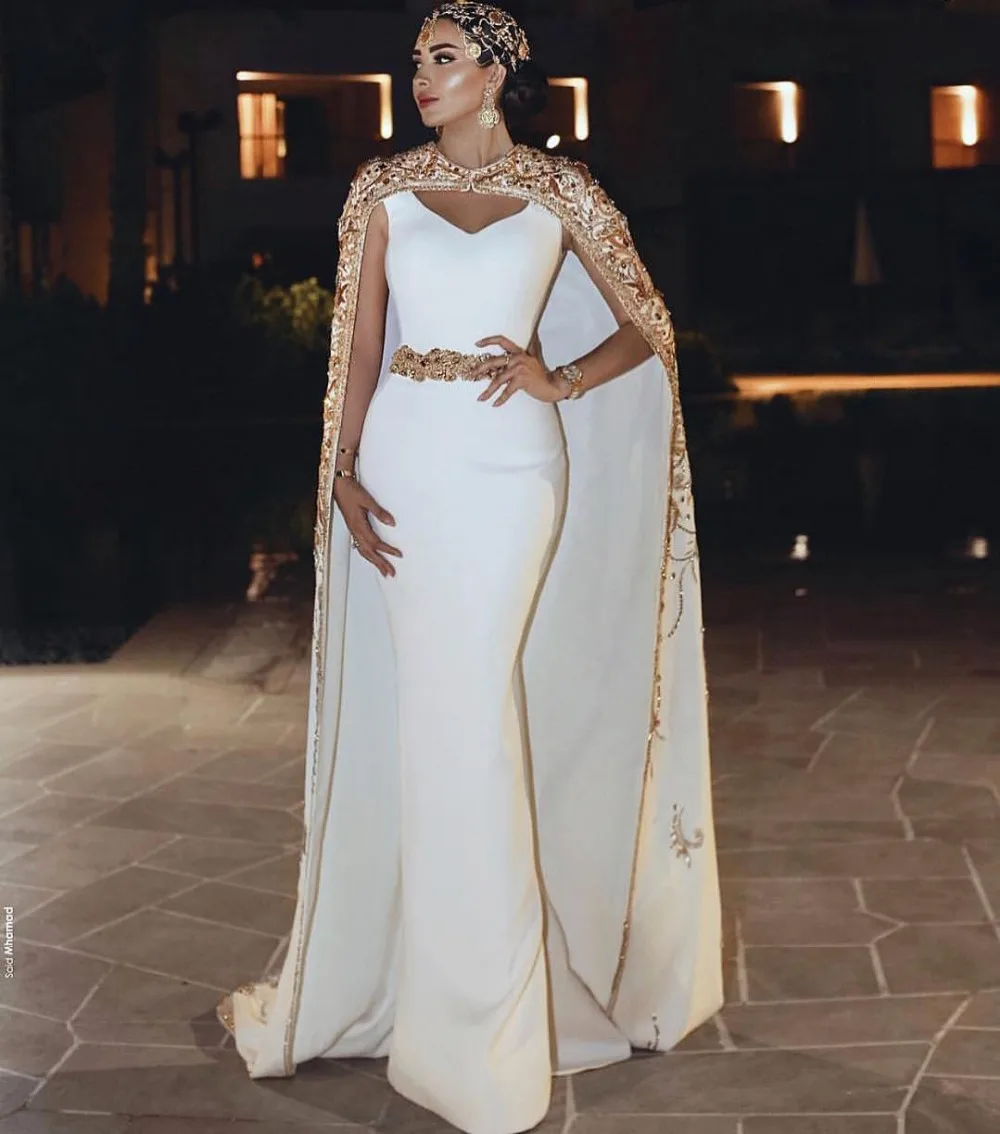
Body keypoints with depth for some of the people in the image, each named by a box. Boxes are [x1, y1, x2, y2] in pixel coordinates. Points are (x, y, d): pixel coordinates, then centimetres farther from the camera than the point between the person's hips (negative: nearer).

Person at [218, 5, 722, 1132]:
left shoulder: (559, 192, 3)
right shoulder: (383, 188, 9)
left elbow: (647, 328, 8)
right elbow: (361, 344, 7)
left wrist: (558, 381, -7)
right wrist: (344, 472, -3)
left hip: (508, 461, -2)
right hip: (404, 456, 3)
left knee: (465, 707, -5)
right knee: (412, 707, 7)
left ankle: (477, 1021, 9)